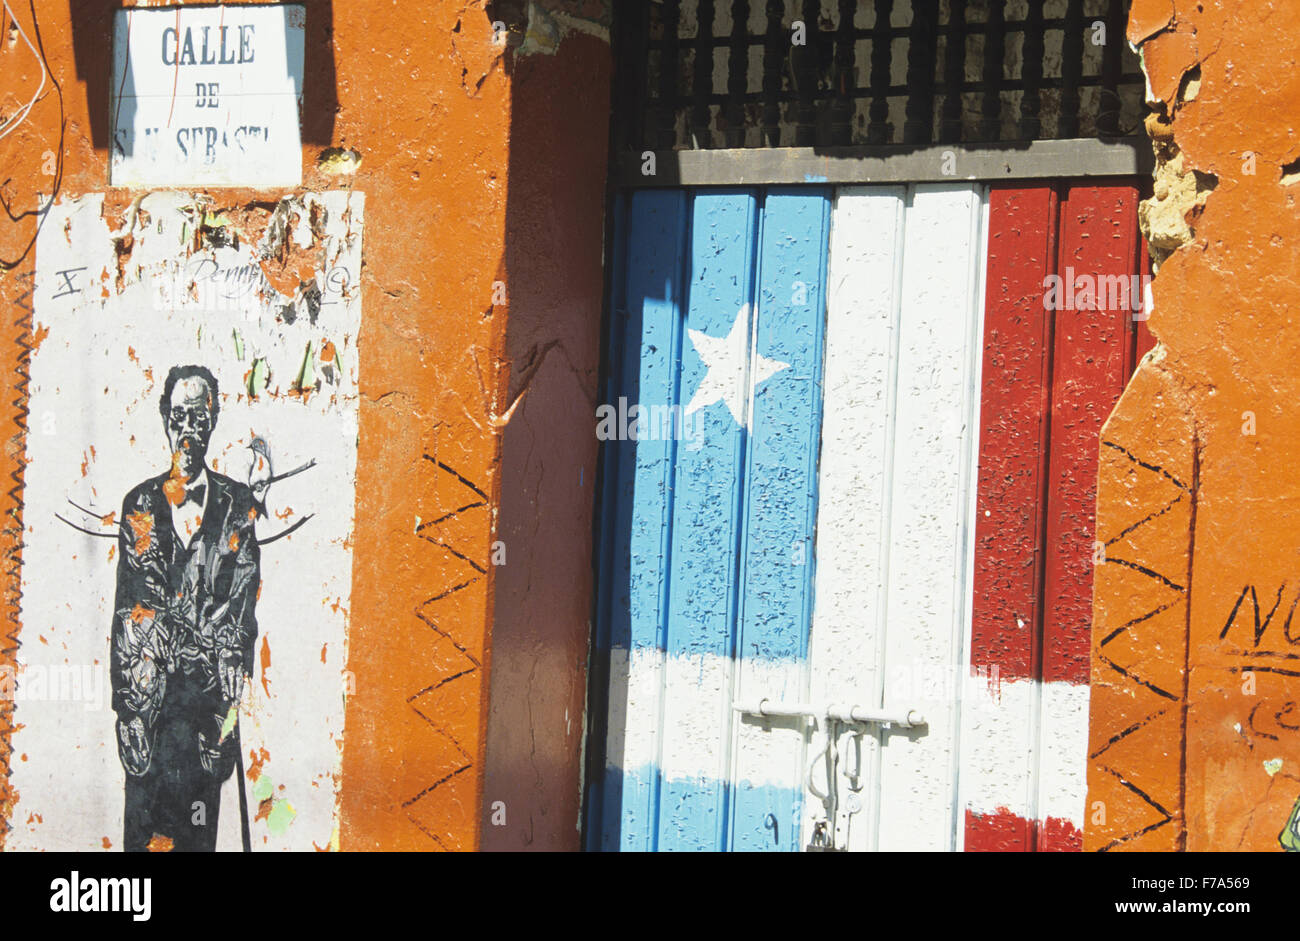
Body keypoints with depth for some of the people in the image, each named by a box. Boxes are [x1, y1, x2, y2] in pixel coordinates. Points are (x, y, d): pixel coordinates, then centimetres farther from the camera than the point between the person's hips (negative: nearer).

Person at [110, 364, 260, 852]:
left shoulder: (238, 505, 8)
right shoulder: (140, 506, 10)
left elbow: (244, 605, 3)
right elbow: (128, 611, 5)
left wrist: (230, 696, -6)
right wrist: (127, 705, -2)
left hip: (209, 684, -1)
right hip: (149, 681, 1)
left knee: (200, 814, -3)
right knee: (144, 826, -2)